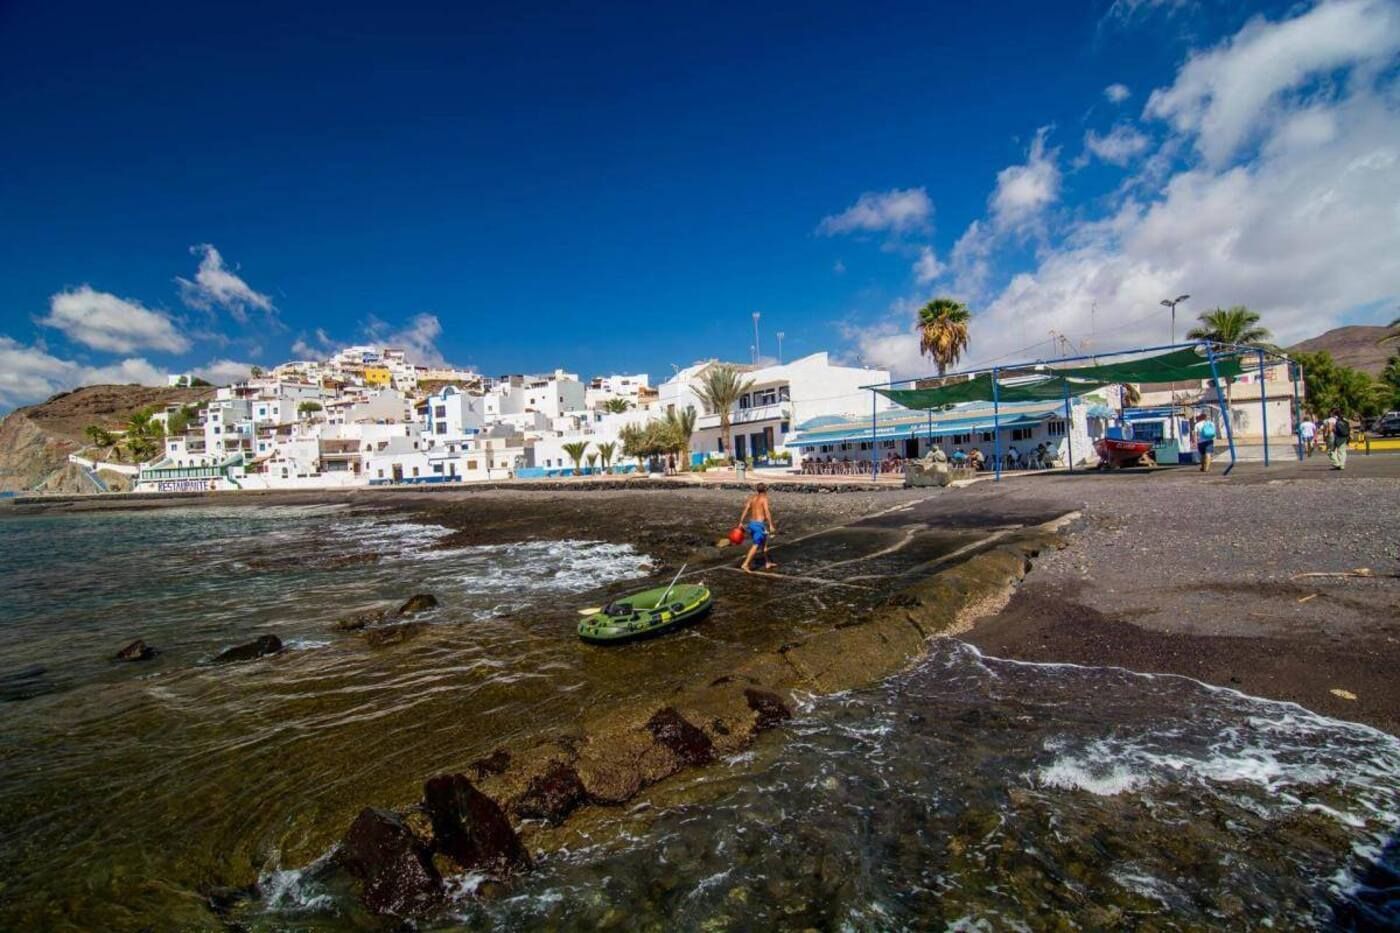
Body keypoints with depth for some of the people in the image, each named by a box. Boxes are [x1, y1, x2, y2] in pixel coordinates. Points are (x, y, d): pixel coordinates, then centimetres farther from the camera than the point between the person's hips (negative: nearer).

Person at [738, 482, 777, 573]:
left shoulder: (752, 498, 9)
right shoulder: (764, 498, -9)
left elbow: (745, 510, 4)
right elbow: (767, 512, -17)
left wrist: (741, 523, 6)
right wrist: (771, 525, -15)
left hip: (751, 523, 8)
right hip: (759, 524, -8)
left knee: (763, 543, 21)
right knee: (756, 545, -7)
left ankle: (767, 563, 29)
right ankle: (745, 564, -15)